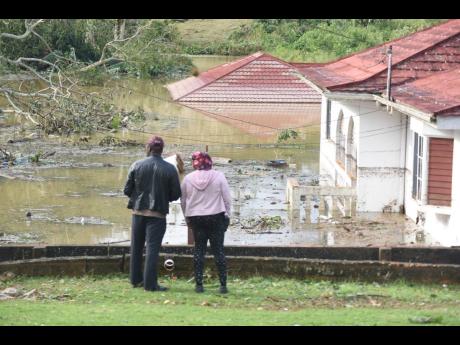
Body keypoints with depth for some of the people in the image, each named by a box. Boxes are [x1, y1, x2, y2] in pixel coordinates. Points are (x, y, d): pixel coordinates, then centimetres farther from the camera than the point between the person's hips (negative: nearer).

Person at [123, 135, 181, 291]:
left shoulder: (137, 165, -4)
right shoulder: (170, 169, -8)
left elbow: (127, 190, -2)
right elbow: (176, 194, -5)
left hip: (138, 211, 2)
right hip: (158, 213, -2)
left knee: (136, 248, 16)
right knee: (152, 248, -1)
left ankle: (136, 279, 24)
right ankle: (150, 283, -4)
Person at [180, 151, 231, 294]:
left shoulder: (188, 179, -1)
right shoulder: (219, 176, -5)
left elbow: (183, 201, 5)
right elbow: (227, 199, -4)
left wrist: (187, 218, 16)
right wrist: (226, 215, 8)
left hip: (196, 218, 2)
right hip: (216, 217, -1)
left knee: (199, 250, 9)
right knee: (218, 250, 2)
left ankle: (199, 284, 4)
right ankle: (223, 285, 0)